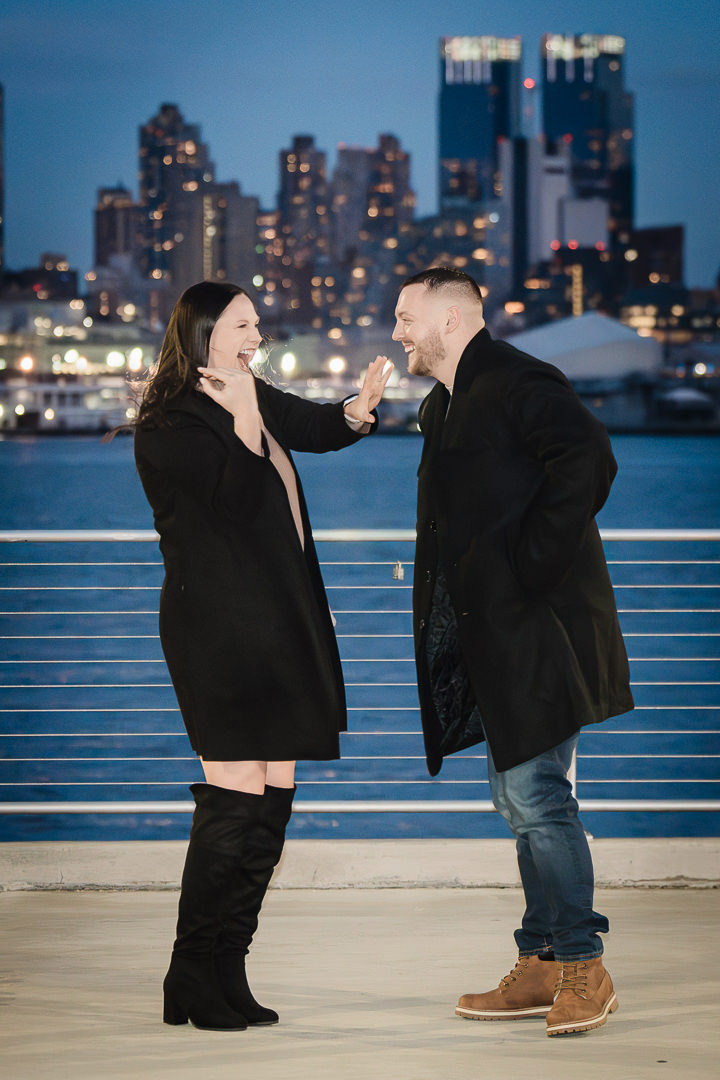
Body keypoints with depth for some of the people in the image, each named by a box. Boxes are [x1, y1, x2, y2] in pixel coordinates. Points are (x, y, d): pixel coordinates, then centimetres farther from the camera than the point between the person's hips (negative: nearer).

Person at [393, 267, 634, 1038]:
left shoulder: (517, 384, -11)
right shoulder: (446, 405, 20)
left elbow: (588, 461, -25)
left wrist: (533, 563, -21)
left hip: (534, 627, -10)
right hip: (491, 634, 10)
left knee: (535, 795, -11)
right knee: (521, 801, 12)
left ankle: (583, 966, -3)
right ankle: (540, 967, 18)